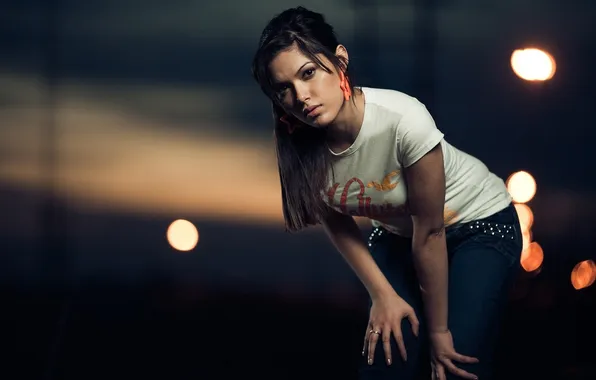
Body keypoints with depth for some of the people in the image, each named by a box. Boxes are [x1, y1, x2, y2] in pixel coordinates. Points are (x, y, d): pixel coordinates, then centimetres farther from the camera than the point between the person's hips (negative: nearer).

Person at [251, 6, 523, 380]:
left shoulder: (403, 119, -35)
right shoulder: (300, 149, -21)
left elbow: (430, 232, -25)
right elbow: (338, 223, -2)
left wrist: (439, 329, -17)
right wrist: (382, 294, -8)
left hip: (480, 223, -4)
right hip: (398, 235, 4)